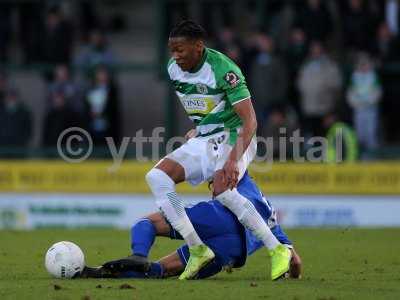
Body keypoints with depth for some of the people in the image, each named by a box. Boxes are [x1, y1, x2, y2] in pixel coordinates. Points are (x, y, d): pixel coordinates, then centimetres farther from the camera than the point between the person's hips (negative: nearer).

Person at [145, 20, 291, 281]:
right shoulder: (174, 68, 0)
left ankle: (278, 251, -22)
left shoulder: (223, 69, -23)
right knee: (157, 177, -12)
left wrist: (233, 159, -37)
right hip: (203, 141, 8)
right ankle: (197, 250, -12)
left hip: (234, 136, -8)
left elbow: (250, 121, -27)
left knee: (222, 189, -34)